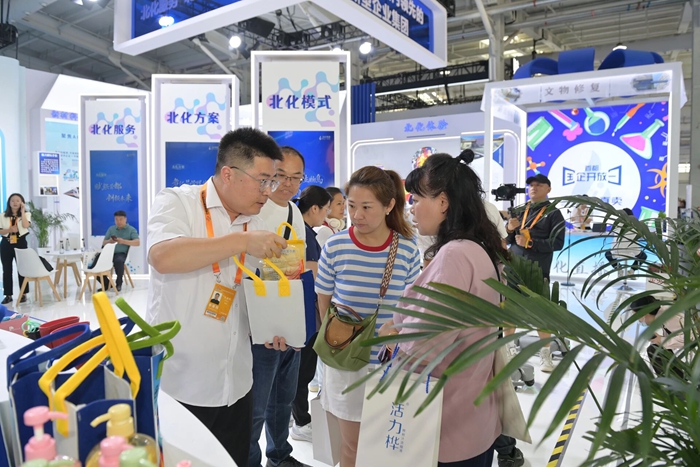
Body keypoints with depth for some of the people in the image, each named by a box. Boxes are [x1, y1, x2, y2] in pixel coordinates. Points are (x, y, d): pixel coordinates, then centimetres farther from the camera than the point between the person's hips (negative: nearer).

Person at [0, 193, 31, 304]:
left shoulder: (26, 214, 3)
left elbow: (25, 225, -16)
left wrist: (22, 212, -14)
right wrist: (10, 229, -14)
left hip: (20, 243, -2)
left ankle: (23, 294, 8)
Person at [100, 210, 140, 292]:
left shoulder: (131, 230, 7)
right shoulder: (111, 229, 20)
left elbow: (137, 242, -6)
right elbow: (103, 243, 16)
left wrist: (123, 241, -19)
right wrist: (109, 241, -8)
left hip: (121, 253, -4)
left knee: (118, 261, -39)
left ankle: (119, 284, -15)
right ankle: (106, 283, 1)